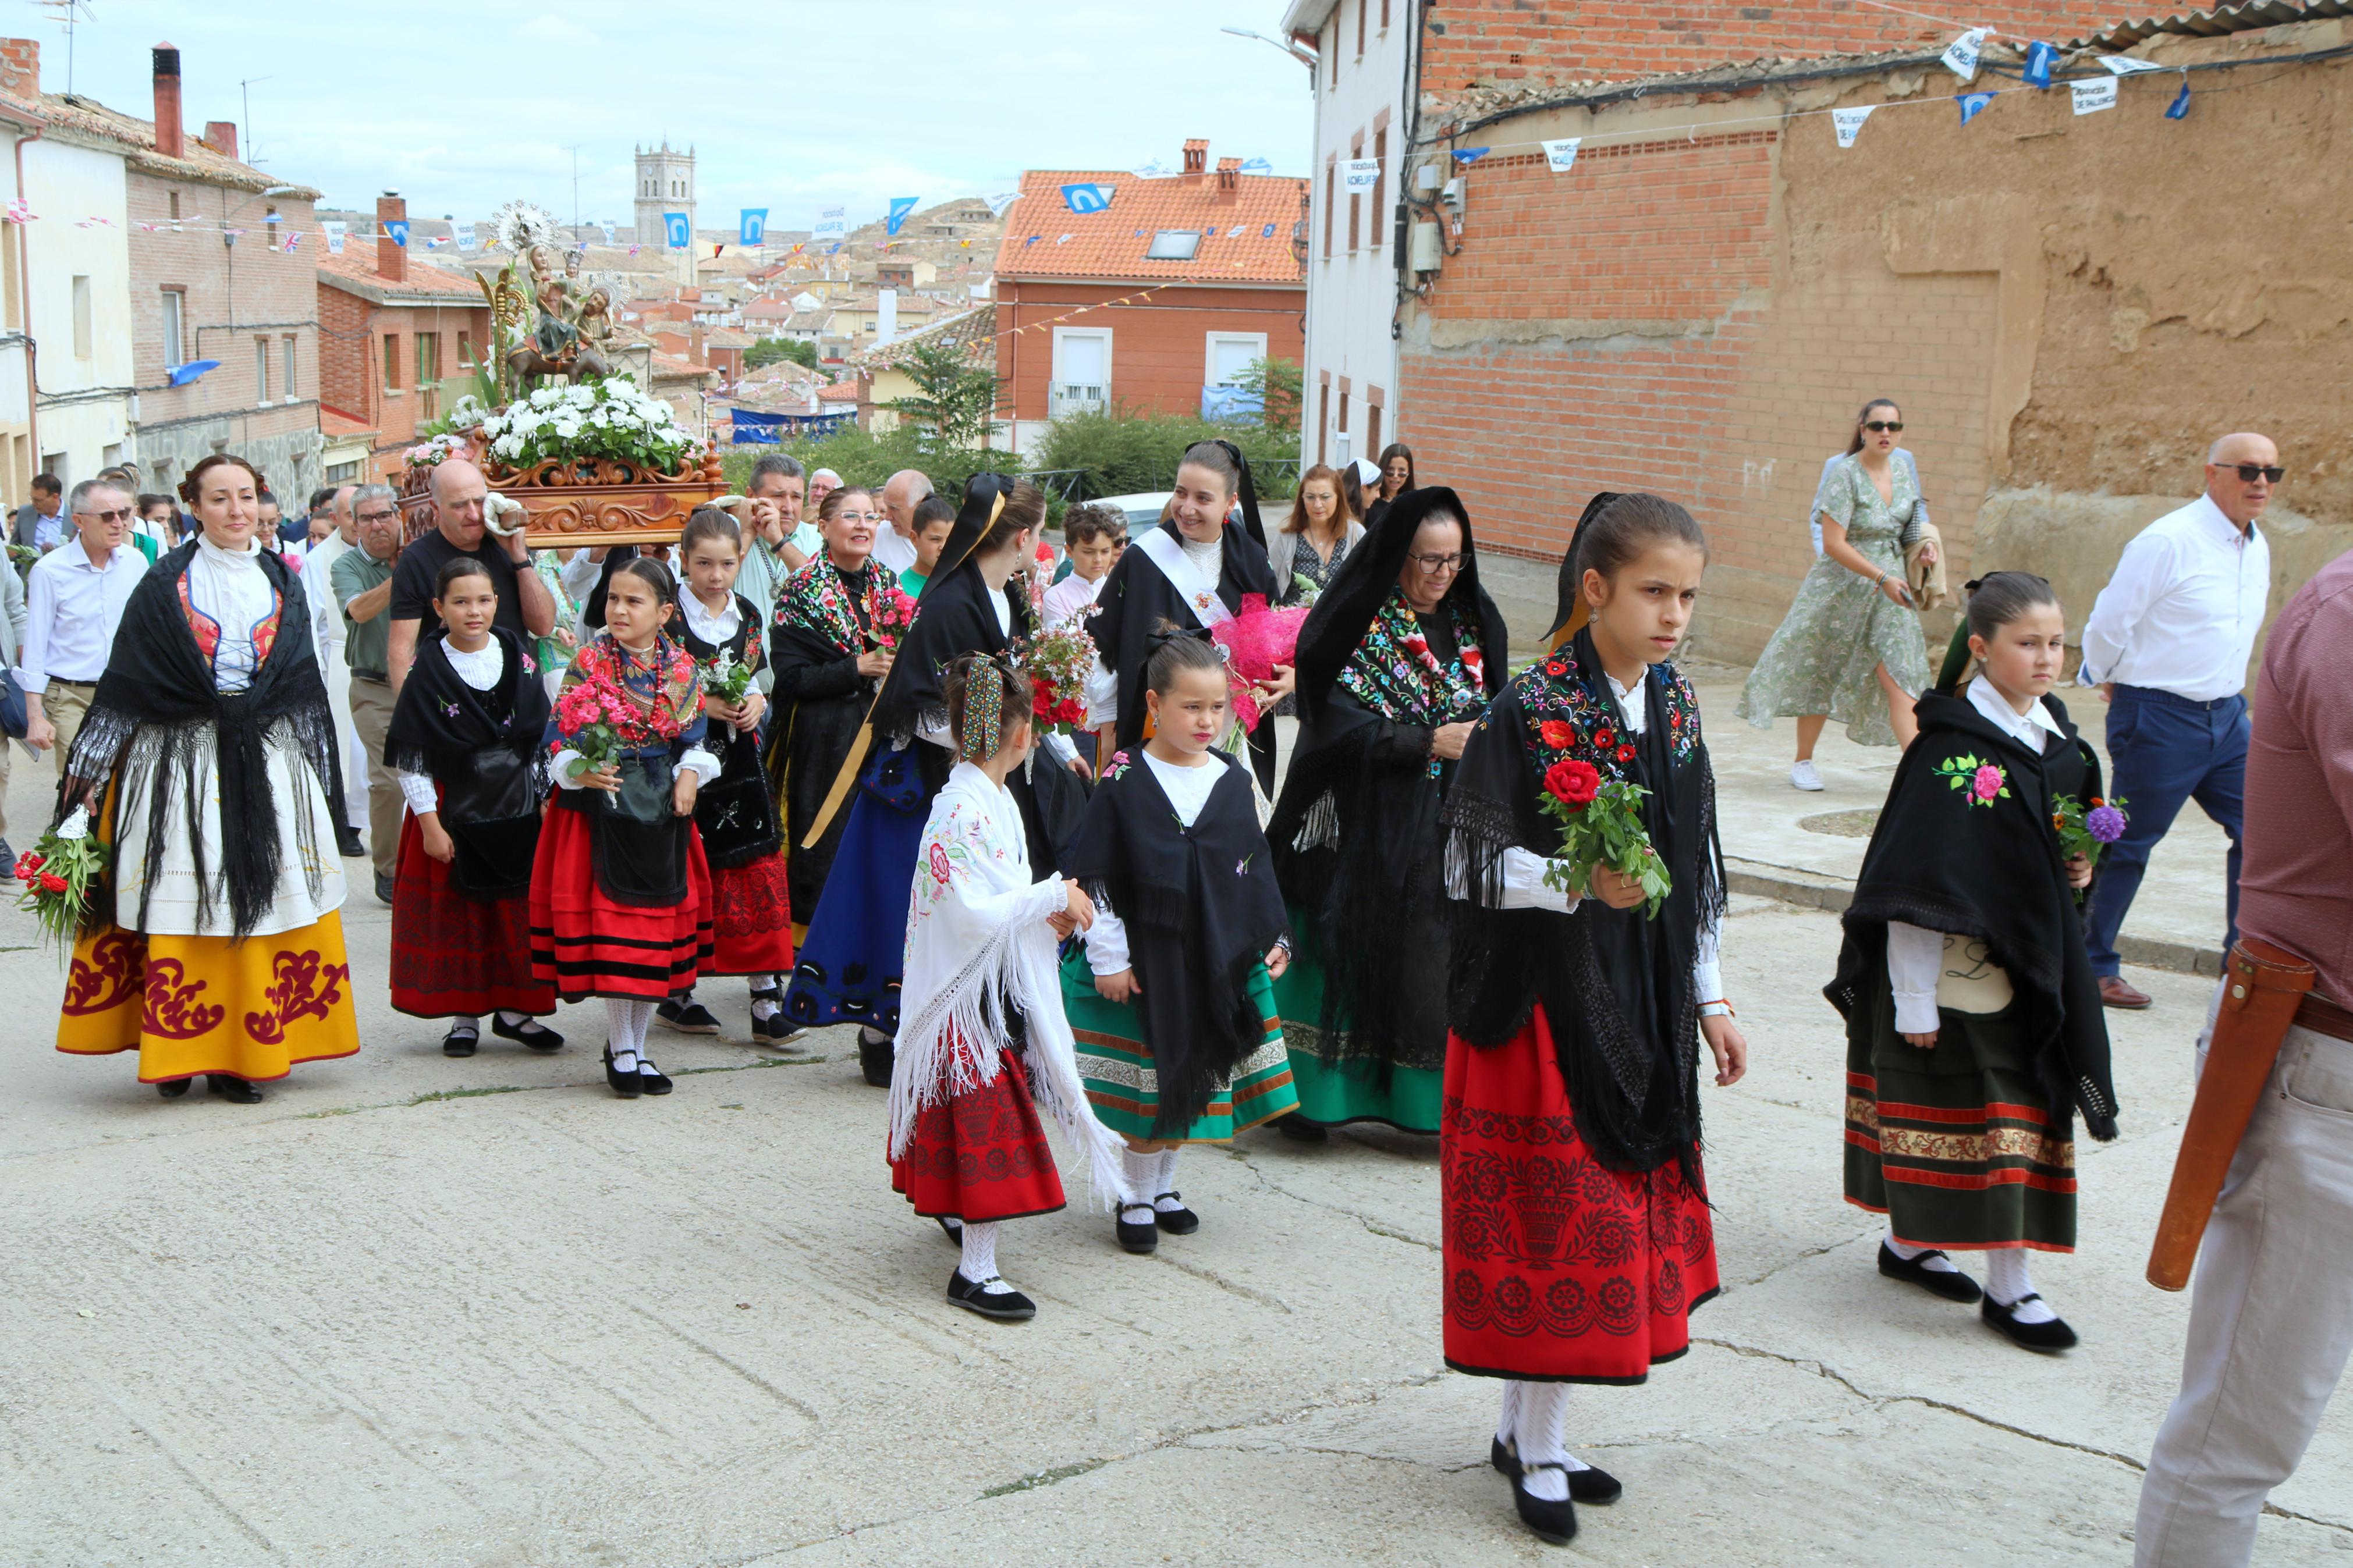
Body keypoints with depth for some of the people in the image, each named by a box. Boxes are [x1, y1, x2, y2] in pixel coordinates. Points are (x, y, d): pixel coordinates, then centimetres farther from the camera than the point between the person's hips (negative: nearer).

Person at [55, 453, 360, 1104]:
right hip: (180, 761, -3)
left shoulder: (283, 583, 12)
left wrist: (318, 775, 11)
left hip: (269, 760, 3)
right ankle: (179, 1053, 2)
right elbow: (125, 682, 1)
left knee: (266, 897, -1)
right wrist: (89, 769, -1)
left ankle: (242, 1053, 5)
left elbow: (304, 684, 14)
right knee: (181, 899, -5)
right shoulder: (165, 585, 3)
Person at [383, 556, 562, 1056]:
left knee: (521, 911, 6)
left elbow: (544, 738, 9)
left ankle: (514, 1008, 19)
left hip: (518, 809, 3)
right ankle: (464, 1015, 16)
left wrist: (544, 802, 5)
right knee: (457, 913, 5)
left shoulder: (521, 661, 2)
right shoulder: (428, 673, -7)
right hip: (455, 812, -3)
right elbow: (410, 759, -7)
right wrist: (429, 823, -11)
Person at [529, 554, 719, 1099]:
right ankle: (621, 1051, 8)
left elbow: (695, 735, 10)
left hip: (662, 808, 3)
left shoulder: (683, 668, 3)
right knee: (610, 915, -3)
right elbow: (560, 730, -5)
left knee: (661, 915, 7)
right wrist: (579, 771, -21)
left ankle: (636, 1045, 21)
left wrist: (690, 775, -6)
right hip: (601, 803, -3)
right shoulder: (589, 661, -5)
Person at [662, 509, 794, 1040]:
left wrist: (755, 703, -3)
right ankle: (677, 991, 17)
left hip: (738, 757, 4)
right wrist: (701, 705, -17)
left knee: (760, 874, -2)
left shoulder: (750, 617, 9)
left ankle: (766, 995, 2)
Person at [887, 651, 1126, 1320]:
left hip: (1001, 988, 10)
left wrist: (1045, 912, 1)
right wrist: (1052, 896, -20)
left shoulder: (996, 800, 8)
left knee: (991, 1111, 21)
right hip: (967, 996, -10)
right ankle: (976, 1269, -2)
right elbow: (972, 914, -28)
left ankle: (954, 1208, 42)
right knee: (987, 1121, -7)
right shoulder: (960, 812, -23)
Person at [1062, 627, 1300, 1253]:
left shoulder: (1234, 783, 2)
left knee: (1191, 1080, 13)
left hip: (1219, 965, 4)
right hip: (1144, 961, -4)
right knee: (1147, 1082, 3)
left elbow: (1256, 872, 11)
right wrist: (1108, 958, -10)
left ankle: (1163, 1186, 30)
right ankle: (1137, 1197, 18)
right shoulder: (1124, 783, -10)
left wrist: (1273, 940, 8)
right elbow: (1092, 878, -8)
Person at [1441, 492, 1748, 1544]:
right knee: (1558, 1216, -2)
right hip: (1546, 999, -7)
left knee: (1619, 1211, 11)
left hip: (1643, 1011, 7)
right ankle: (1540, 1454, 14)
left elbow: (1697, 873, 14)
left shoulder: (1676, 710, 7)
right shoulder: (1529, 710, -13)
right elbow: (1469, 861, -14)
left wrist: (1709, 1000, 13)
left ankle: (1525, 1428, 26)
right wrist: (1579, 881, -29)